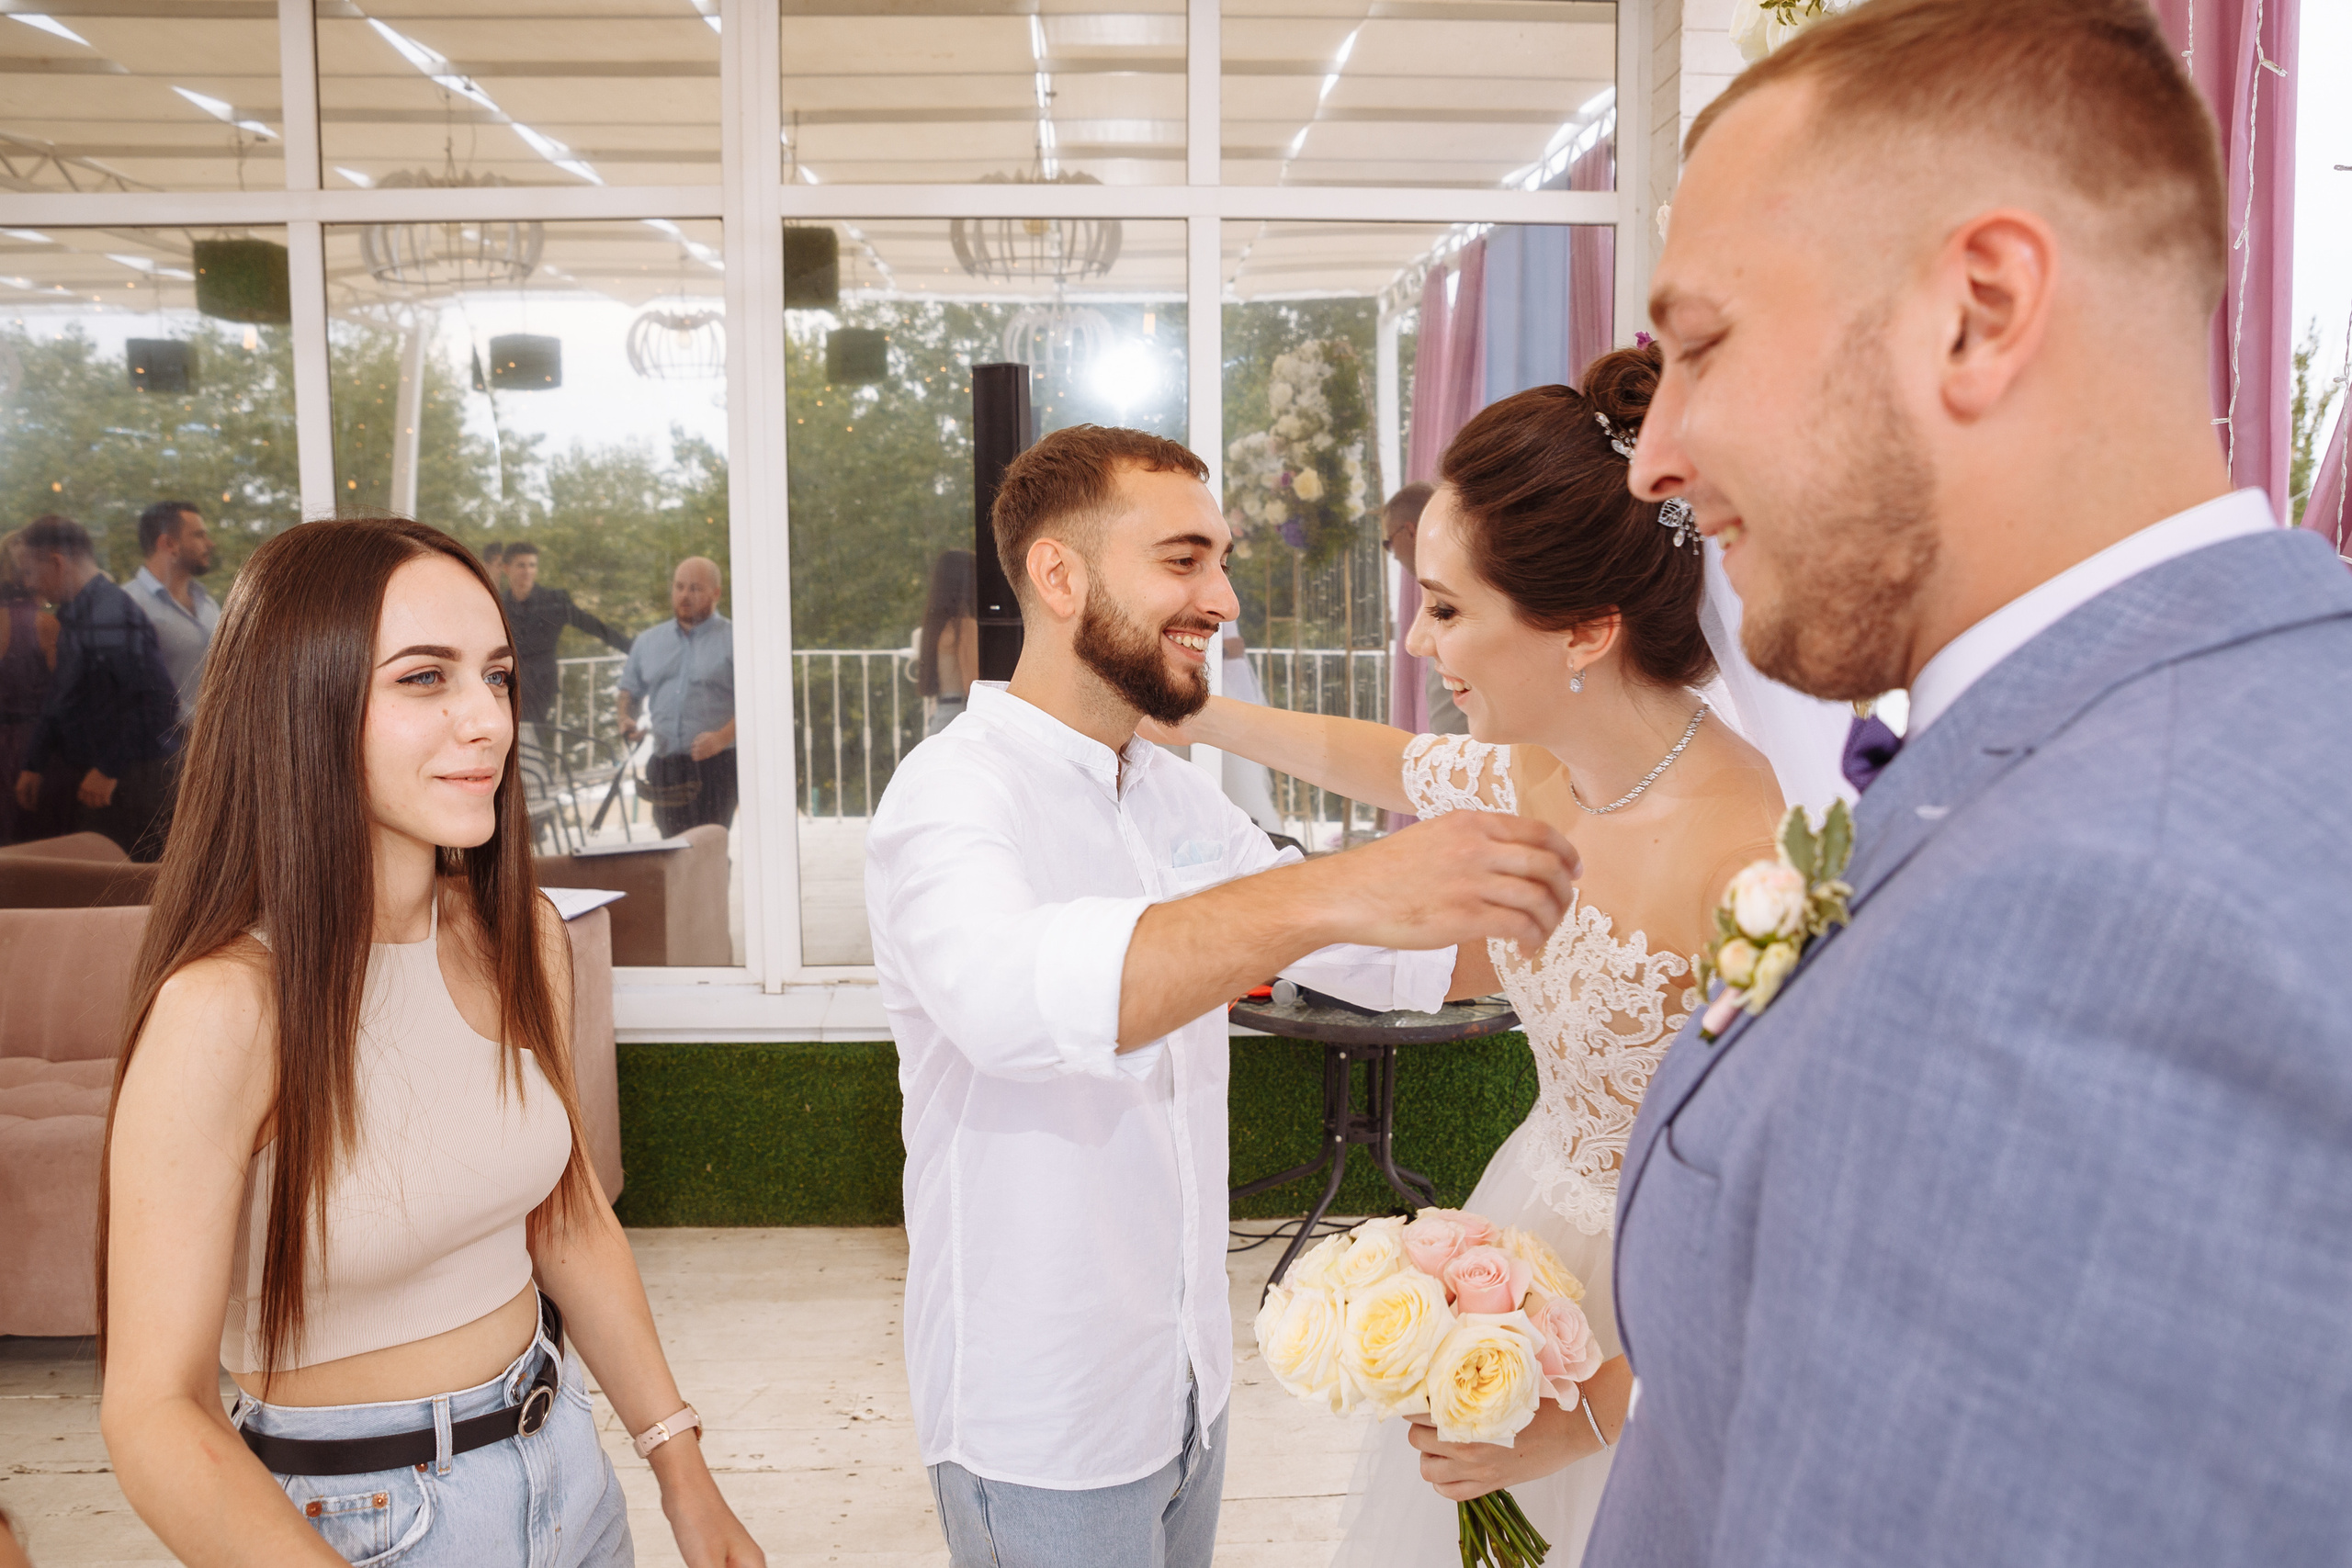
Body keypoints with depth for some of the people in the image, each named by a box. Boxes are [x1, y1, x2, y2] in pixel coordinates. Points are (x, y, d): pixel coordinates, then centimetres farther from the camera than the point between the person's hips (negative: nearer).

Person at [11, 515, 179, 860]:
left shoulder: (112, 618, -19)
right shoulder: (72, 617, 15)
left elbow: (159, 701, -26)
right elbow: (62, 701, 25)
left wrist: (110, 770, -21)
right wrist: (34, 765, 24)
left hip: (127, 783, -10)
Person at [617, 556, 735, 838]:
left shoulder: (735, 640, 2)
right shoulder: (648, 642, 19)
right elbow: (629, 690, 28)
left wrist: (722, 738, -19)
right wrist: (626, 719, 5)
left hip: (715, 764, -5)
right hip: (664, 768, 5)